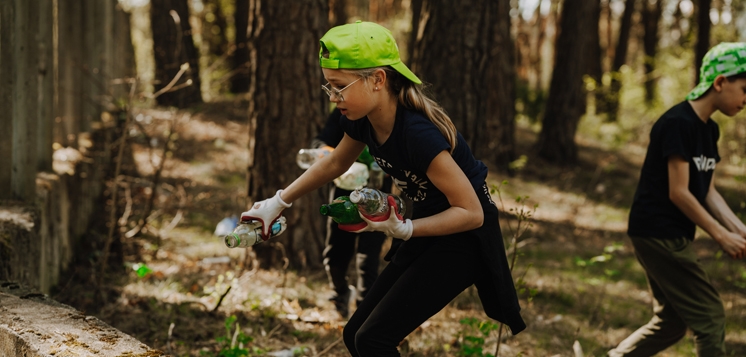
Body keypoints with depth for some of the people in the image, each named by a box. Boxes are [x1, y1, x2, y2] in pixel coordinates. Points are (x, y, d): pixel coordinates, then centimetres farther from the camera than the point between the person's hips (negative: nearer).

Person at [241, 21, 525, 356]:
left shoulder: (418, 133, -31)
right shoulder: (363, 120, -7)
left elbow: (471, 212, -27)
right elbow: (334, 163, 17)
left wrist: (402, 229, -33)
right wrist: (278, 202, 15)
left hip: (463, 235, -8)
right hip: (428, 228, 9)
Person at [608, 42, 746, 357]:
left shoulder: (709, 130, 11)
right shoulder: (678, 123, -18)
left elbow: (708, 192, 11)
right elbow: (678, 193, -20)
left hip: (674, 236, 10)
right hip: (658, 233, -10)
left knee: (672, 321, 15)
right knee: (709, 316, -6)